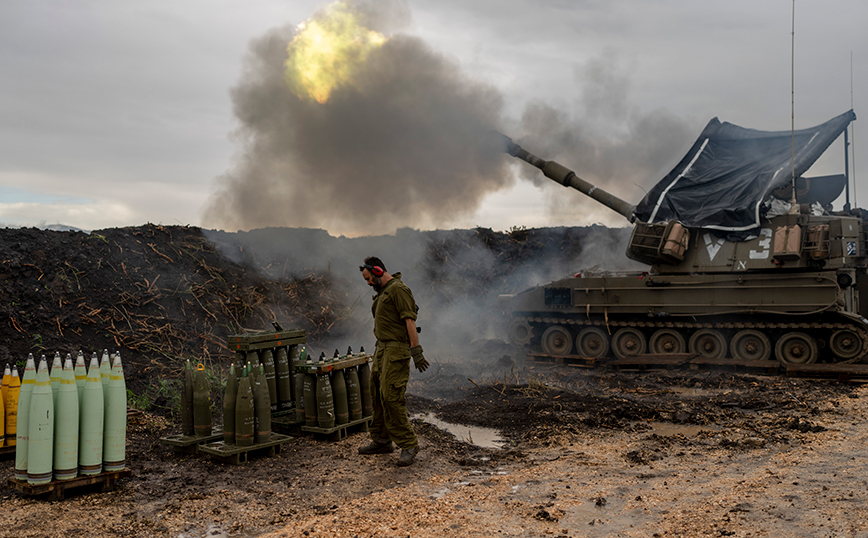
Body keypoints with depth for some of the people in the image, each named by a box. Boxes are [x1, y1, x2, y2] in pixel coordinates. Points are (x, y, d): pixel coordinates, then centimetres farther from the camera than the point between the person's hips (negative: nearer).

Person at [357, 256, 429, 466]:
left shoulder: (398, 289, -12)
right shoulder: (382, 292, 19)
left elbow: (409, 320, -19)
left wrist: (416, 350, -23)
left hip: (397, 349, -10)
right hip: (383, 347, 10)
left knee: (391, 396, -13)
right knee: (377, 394, 14)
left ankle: (408, 444, -5)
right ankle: (381, 441, 25)